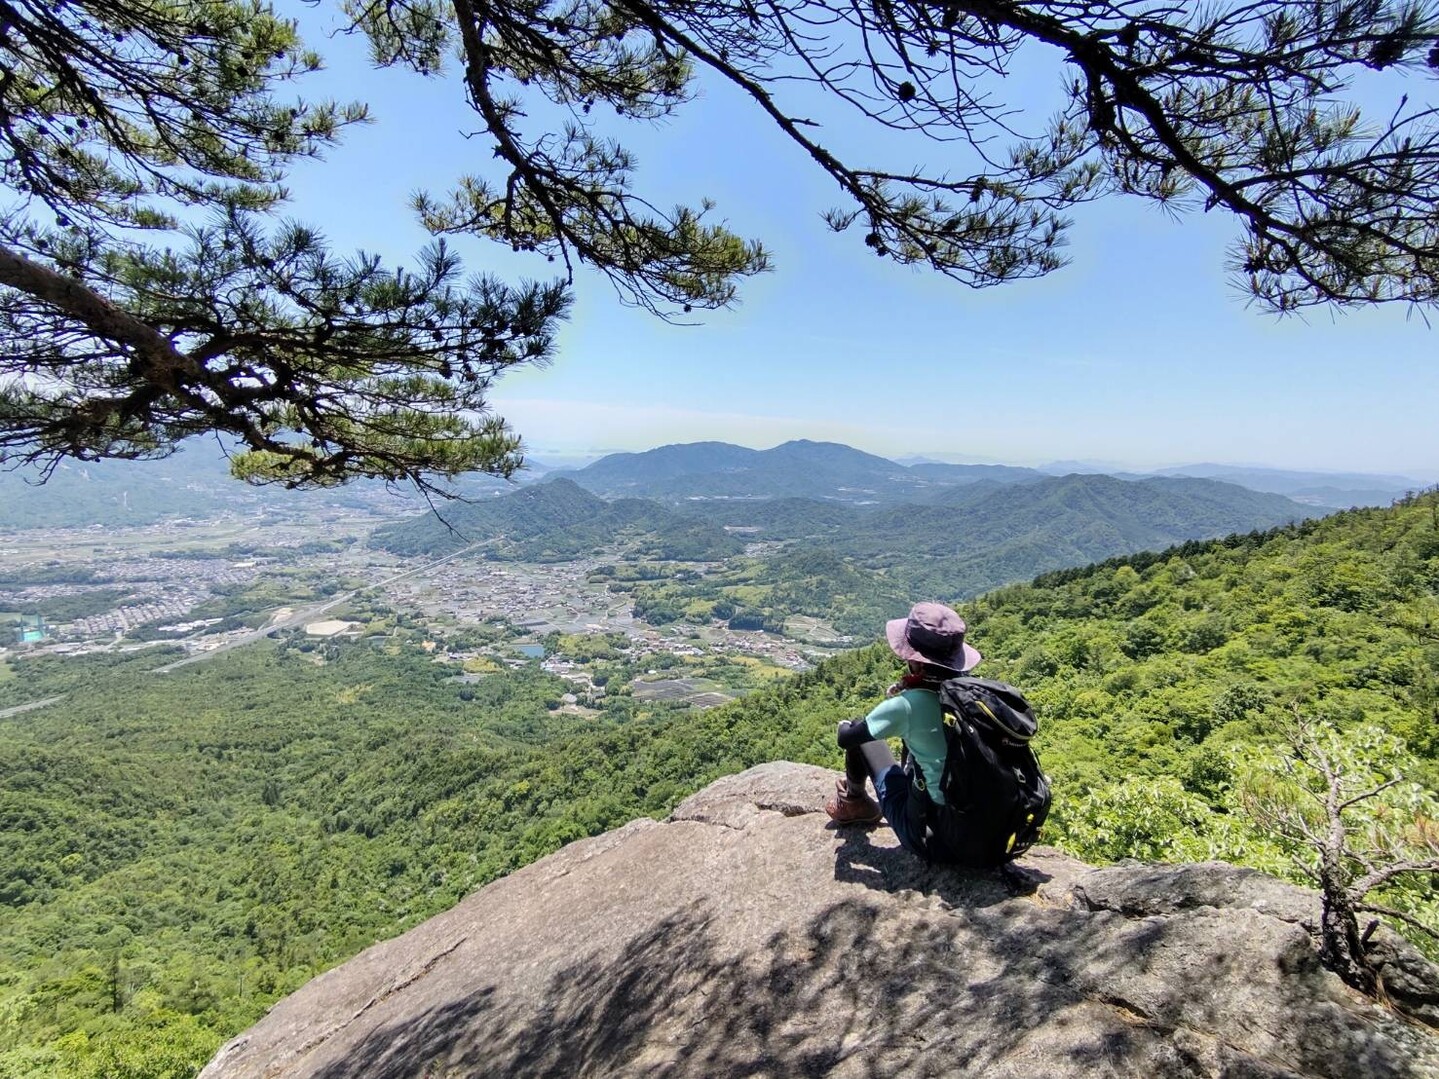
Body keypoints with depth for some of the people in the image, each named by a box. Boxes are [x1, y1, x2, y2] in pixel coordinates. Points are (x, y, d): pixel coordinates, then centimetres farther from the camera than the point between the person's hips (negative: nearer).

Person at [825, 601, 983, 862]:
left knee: (860, 735, 7)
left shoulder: (907, 706, -23)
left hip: (931, 838, -5)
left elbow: (845, 739, -10)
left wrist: (844, 725, 12)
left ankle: (854, 801, 33)